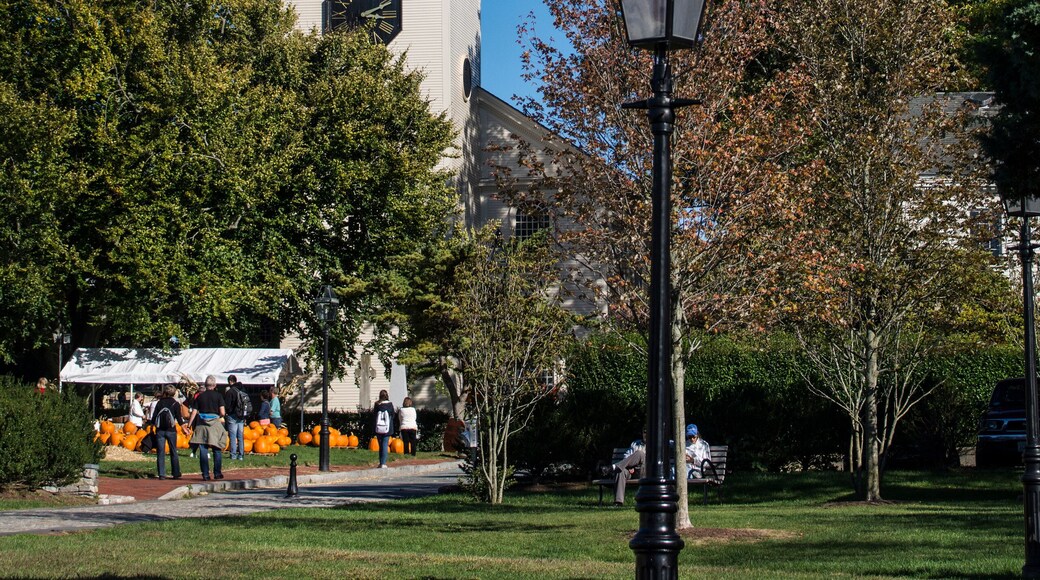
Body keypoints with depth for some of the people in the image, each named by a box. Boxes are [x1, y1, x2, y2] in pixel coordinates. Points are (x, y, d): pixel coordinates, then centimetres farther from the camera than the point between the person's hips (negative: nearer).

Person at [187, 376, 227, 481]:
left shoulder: (200, 396, 5)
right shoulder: (218, 396, -1)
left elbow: (194, 412, 2)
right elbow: (222, 413, -7)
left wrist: (188, 425, 7)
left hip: (202, 425, 1)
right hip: (214, 424, -1)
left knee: (203, 451, 2)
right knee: (217, 450, 11)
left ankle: (205, 475, 0)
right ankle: (217, 473, 13)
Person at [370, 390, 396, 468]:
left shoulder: (377, 405, -4)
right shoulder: (390, 404, -6)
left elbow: (373, 416, -1)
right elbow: (393, 415, 2)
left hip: (378, 429, 1)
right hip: (387, 429, -1)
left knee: (380, 445, 13)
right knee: (385, 445, -1)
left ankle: (381, 463, 18)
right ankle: (383, 463, -10)